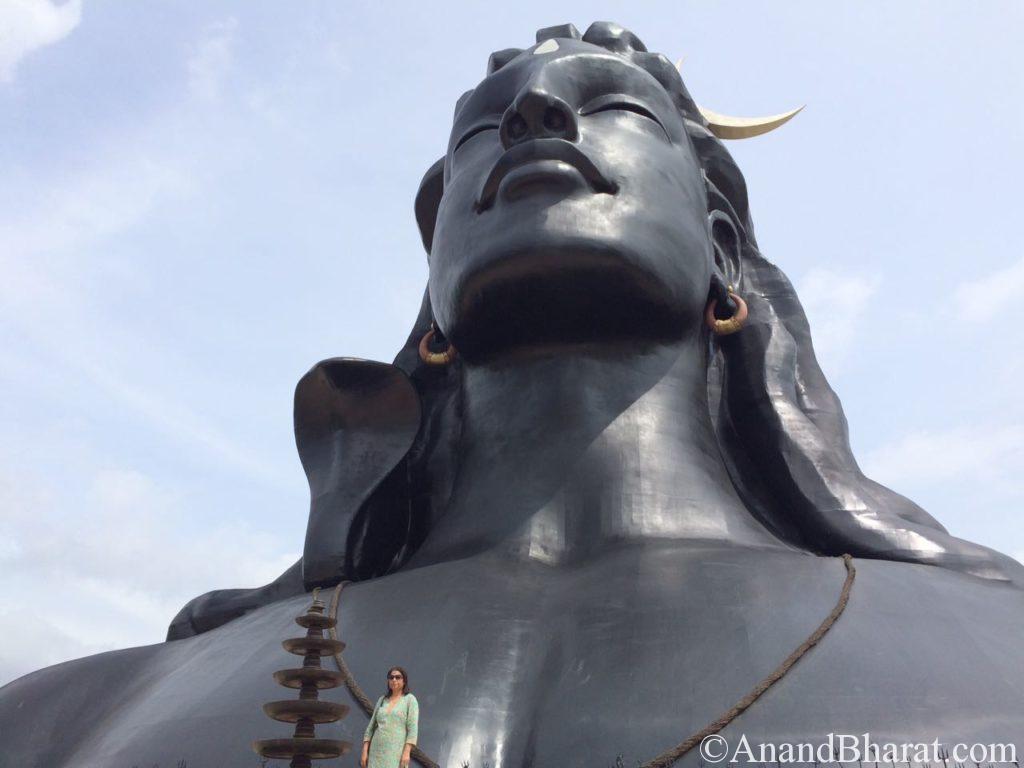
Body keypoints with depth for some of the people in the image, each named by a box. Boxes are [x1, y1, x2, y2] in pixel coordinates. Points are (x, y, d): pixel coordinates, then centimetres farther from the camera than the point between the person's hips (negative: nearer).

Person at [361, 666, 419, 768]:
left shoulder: (410, 699, 1)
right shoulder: (382, 700, 15)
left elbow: (413, 727, -7)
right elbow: (371, 727, 14)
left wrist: (407, 752, -18)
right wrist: (365, 752, 5)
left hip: (396, 751, -5)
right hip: (377, 752, 5)